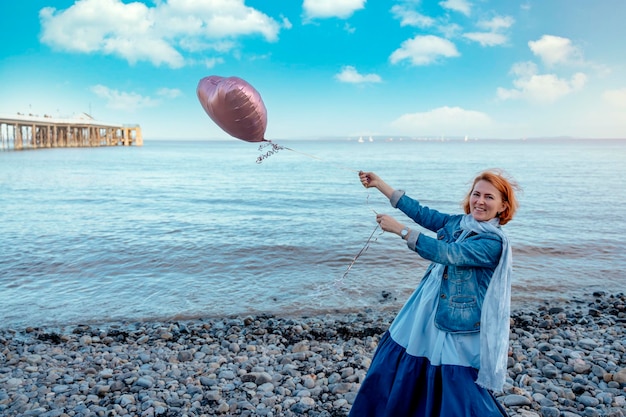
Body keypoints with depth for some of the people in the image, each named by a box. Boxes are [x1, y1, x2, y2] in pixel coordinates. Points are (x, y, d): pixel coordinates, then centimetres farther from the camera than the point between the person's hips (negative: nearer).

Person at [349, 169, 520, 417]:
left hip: (458, 333, -8)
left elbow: (445, 253, -28)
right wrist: (379, 184, 6)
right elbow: (422, 213, 6)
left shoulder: (494, 242, -19)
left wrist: (400, 229, -27)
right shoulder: (457, 222, 2)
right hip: (425, 318, 8)